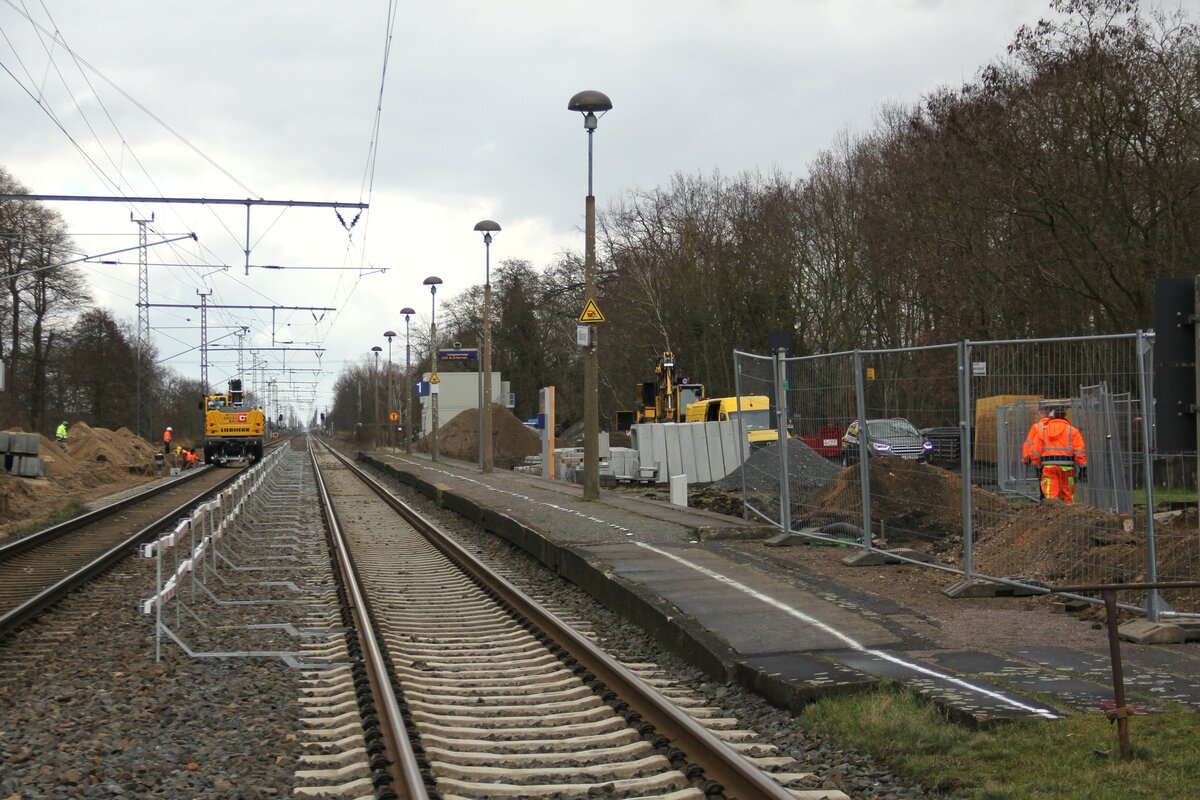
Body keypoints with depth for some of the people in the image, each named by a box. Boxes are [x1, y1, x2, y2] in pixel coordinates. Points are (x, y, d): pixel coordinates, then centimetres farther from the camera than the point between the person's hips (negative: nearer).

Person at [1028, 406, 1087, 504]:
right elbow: (1080, 451, -2)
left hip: (1048, 466, 1)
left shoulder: (1042, 430, 9)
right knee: (1068, 497, 8)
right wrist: (1083, 468, 1)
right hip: (1067, 466, -1)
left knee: (1051, 495, -1)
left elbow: (1035, 451, 7)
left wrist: (1037, 466, 17)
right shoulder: (1072, 430, 4)